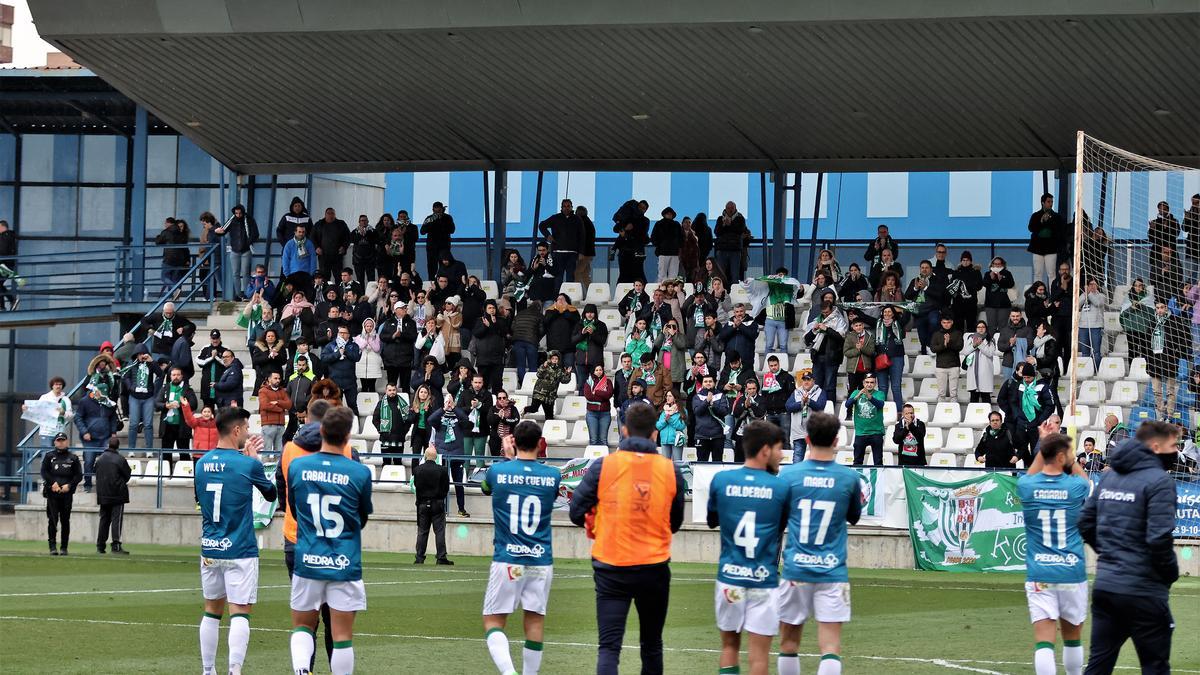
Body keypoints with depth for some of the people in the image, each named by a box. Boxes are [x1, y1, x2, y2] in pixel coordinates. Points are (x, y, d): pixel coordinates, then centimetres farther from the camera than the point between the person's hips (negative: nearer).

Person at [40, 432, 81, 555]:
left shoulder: (73, 458, 11)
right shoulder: (49, 457, 12)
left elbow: (79, 475, 8)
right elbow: (44, 472, 5)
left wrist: (69, 485, -7)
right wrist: (52, 483, -10)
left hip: (67, 493, 1)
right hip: (52, 493, 0)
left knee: (65, 521, 2)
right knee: (52, 520, -8)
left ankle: (64, 548, 8)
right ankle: (53, 546, -6)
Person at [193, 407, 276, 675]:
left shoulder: (203, 463, 4)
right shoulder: (248, 465, -12)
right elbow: (271, 494, 5)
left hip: (210, 549, 5)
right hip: (240, 551, -5)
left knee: (212, 610, 15)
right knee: (239, 612, -6)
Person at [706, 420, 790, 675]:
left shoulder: (721, 480, -1)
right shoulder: (781, 486, -8)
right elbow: (786, 523, 7)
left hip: (729, 575, 3)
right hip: (764, 578, -3)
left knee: (729, 646, 16)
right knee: (759, 653, 1)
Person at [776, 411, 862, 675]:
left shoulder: (789, 474, -5)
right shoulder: (849, 478, -3)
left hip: (796, 568, 1)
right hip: (832, 571, 0)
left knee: (789, 642, 13)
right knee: (830, 646, -5)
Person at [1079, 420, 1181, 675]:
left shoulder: (1109, 476, 10)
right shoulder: (1159, 481, -13)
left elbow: (1085, 523, 13)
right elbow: (1159, 537, -21)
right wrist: (1171, 572, -5)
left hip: (1104, 585, 7)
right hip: (1143, 592, -7)